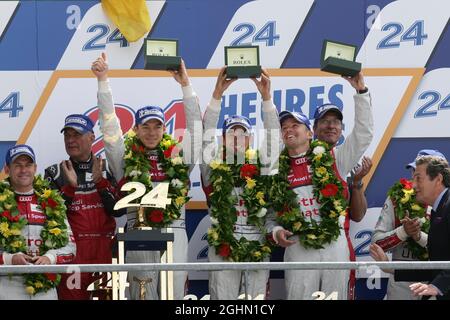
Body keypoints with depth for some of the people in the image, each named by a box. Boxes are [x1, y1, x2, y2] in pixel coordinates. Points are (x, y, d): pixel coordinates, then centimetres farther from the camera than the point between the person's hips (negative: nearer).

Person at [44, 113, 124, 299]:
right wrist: (70, 185, -14)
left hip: (103, 251, 1)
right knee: (70, 295, -5)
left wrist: (100, 181, -11)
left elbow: (118, 210, -3)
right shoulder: (55, 173, 6)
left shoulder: (107, 170, 8)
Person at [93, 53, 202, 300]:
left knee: (174, 290, -1)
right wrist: (103, 80, -1)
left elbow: (195, 124, 12)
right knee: (143, 292, -1)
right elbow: (109, 124, 5)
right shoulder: (126, 158, 8)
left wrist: (185, 85, 7)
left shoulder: (178, 155, 11)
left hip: (174, 231, 1)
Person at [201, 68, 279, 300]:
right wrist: (217, 94, -13)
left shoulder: (260, 166, 9)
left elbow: (272, 136, 0)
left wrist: (266, 97, -11)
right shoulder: (213, 167, 5)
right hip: (223, 249, -1)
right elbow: (206, 134, -5)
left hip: (258, 248, 2)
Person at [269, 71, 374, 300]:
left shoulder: (332, 158, 6)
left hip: (335, 244, 0)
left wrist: (361, 92, -7)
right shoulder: (278, 168, 9)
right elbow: (271, 211, 14)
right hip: (298, 248, 0)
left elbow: (364, 133, -1)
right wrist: (276, 231, -6)